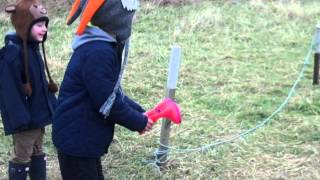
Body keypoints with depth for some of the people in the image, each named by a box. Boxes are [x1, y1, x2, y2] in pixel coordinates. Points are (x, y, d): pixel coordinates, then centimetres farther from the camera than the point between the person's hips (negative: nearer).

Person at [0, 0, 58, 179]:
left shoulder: (33, 48, 7)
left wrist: (54, 107, 13)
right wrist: (20, 118, -25)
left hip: (38, 114, 9)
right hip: (25, 118, -9)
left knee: (37, 153, 19)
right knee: (22, 157, 3)